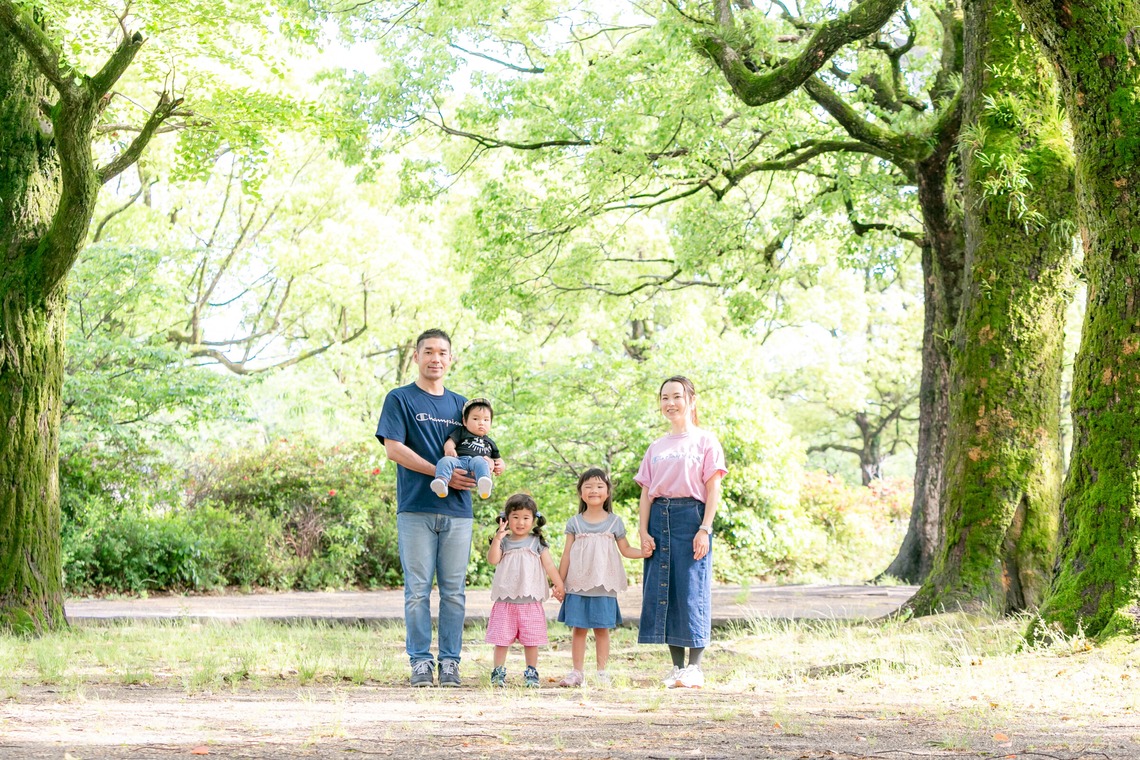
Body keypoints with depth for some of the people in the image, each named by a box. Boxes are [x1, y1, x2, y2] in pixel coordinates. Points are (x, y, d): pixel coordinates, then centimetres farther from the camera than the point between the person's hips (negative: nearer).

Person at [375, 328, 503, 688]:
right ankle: (420, 662, 1)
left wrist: (491, 466, -1)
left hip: (457, 510, 4)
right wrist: (440, 473, -14)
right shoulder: (400, 399, 5)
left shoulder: (460, 404, 19)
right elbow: (393, 448, -6)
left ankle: (450, 662, 6)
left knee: (454, 591, 2)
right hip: (416, 509, -4)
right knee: (418, 590, -3)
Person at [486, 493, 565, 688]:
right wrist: (497, 538, -20)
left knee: (531, 641, 4)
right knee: (502, 639, 0)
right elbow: (493, 559, -10)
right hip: (505, 600, 0)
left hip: (531, 600, 0)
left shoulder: (537, 542, 7)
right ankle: (498, 673, 7)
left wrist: (559, 584, -4)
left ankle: (531, 673, 14)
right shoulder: (504, 542, 6)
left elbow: (549, 565, 5)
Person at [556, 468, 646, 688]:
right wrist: (559, 582, 4)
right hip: (578, 586, 0)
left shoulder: (615, 522, 5)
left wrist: (644, 552, -11)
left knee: (602, 628, 2)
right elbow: (567, 554, 6)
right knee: (579, 628, 1)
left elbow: (625, 549, 8)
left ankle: (602, 672, 9)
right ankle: (577, 672, 7)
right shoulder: (575, 523, 5)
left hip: (604, 587, 0)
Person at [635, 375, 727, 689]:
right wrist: (643, 532, 0)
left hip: (690, 517, -5)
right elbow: (646, 493, 13)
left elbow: (713, 489, -3)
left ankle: (695, 666, -2)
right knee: (661, 590, 2)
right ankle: (677, 666, 8)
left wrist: (704, 529, -13)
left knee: (692, 590, -7)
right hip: (659, 520, 5)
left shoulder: (705, 441, 4)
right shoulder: (656, 447, 17)